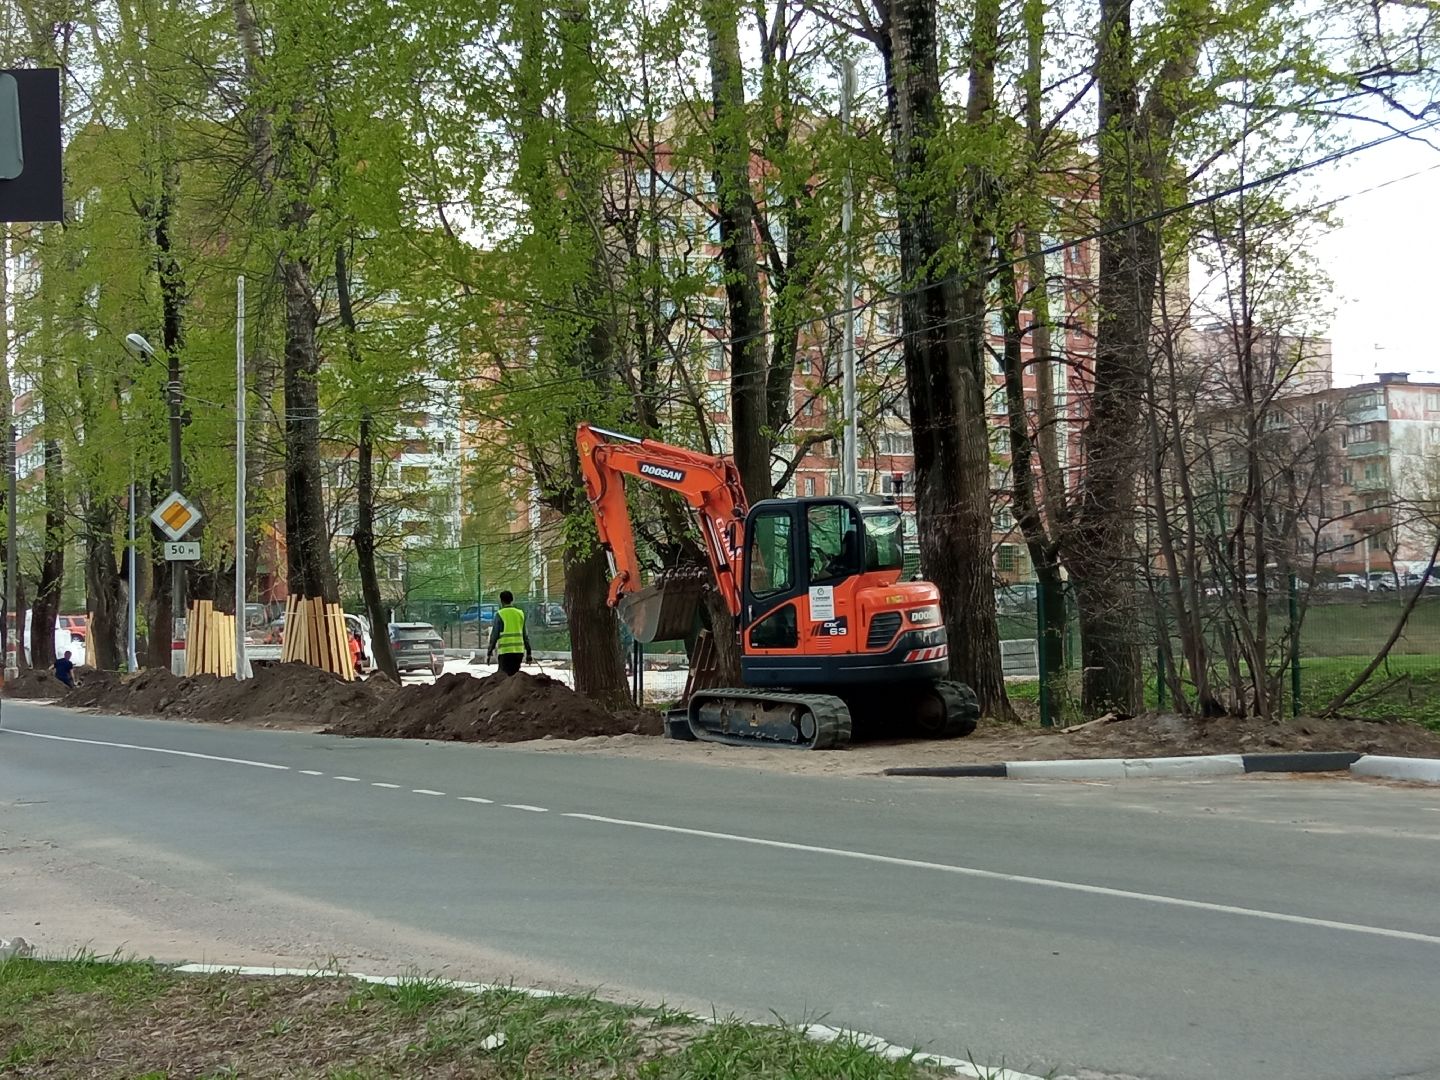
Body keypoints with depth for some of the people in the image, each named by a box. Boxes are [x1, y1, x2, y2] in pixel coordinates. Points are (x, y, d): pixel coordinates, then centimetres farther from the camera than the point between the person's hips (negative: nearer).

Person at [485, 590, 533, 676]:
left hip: (505, 650, -5)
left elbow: (494, 635, -5)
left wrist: (489, 653, 3)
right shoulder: (520, 614, 11)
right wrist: (528, 653, 18)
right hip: (519, 650, 5)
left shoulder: (500, 614, -4)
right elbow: (525, 635, 13)